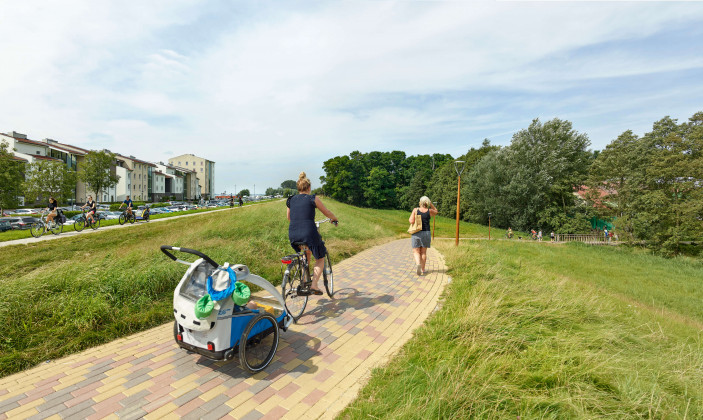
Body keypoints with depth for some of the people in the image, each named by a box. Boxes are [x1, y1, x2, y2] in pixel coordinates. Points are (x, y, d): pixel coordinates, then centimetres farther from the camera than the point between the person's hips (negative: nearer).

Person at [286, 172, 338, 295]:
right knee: (320, 259, 18)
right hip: (309, 233, -5)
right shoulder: (313, 198, 0)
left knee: (307, 252, 35)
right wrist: (335, 219, 30)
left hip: (293, 235, 5)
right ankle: (314, 285, 3)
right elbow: (327, 213, 10)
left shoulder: (291, 200, 11)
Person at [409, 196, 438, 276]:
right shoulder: (429, 211, -1)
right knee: (423, 252, 12)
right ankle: (423, 269, 16)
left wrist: (410, 219, 9)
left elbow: (411, 221, -13)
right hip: (426, 233, 2)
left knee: (416, 252, 4)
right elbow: (436, 211, 21)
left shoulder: (415, 210, -7)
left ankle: (418, 263, -22)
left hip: (416, 233, -2)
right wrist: (430, 203, 14)